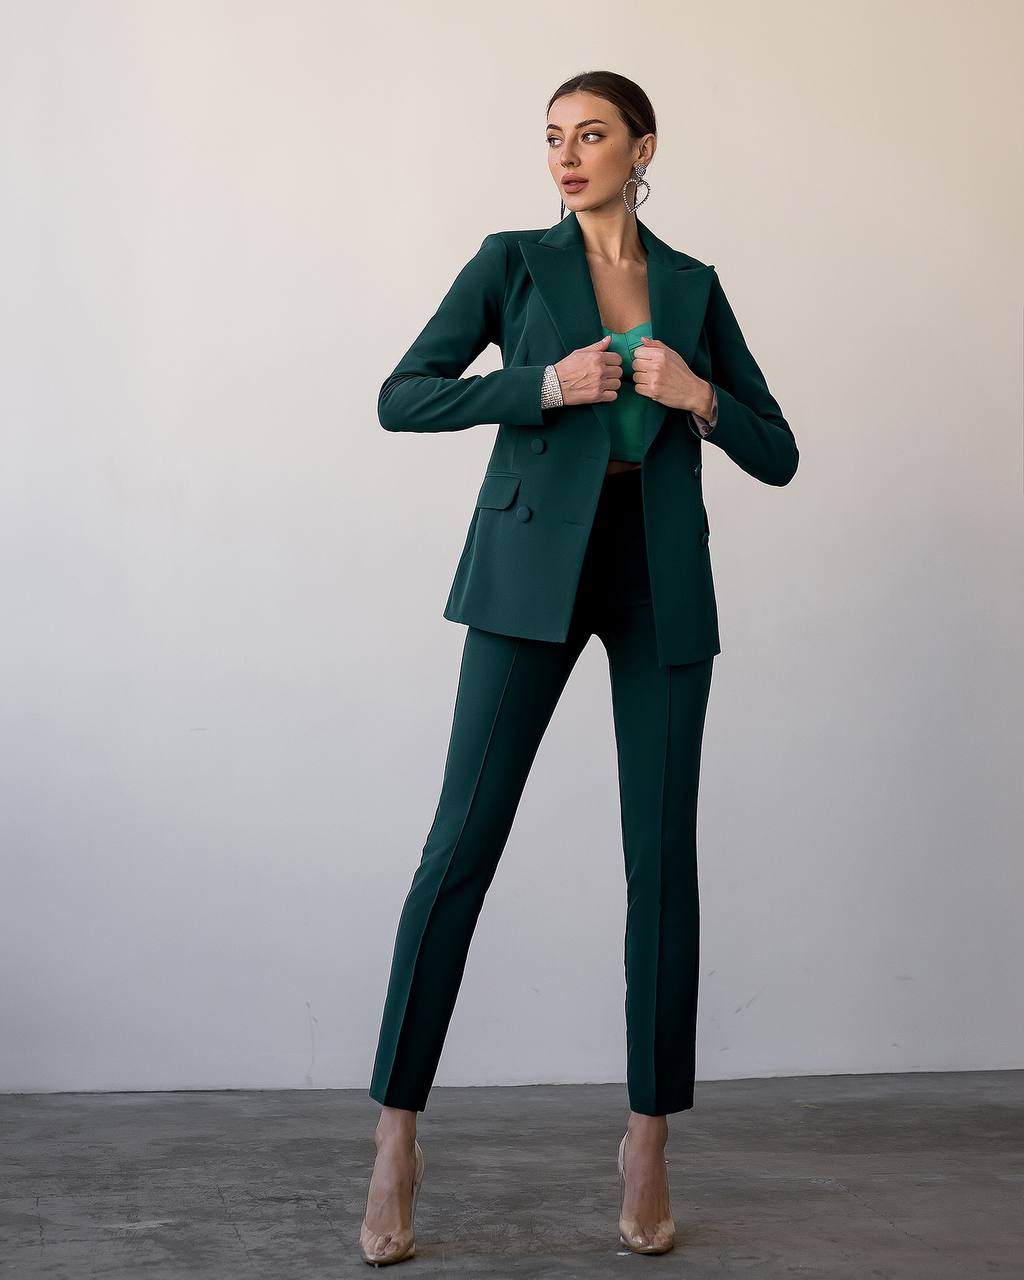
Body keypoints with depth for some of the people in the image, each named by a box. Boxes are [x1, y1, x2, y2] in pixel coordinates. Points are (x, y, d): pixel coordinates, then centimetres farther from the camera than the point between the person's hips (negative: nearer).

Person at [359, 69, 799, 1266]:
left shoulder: (694, 287, 13)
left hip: (663, 580, 3)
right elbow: (402, 398, -3)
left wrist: (699, 395, -8)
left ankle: (649, 1140, 13)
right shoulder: (511, 261, 6)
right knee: (462, 841, -8)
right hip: (534, 569, -2)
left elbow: (777, 455, 11)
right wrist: (545, 383, -14)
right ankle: (396, 1135, 1)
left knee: (664, 854, 1)